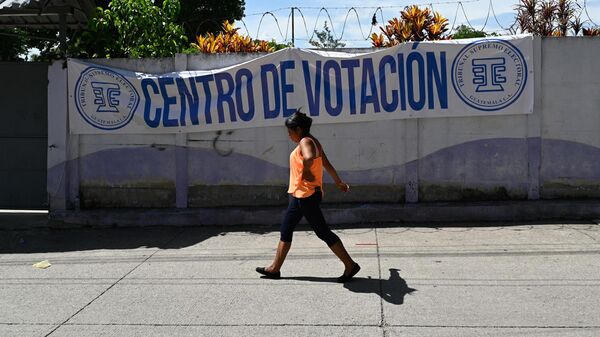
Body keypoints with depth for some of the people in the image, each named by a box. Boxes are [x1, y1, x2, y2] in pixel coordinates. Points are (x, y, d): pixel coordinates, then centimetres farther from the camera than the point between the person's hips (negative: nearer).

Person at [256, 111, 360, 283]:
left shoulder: (305, 142, -16)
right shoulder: (313, 142, 14)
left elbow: (309, 157, -40)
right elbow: (327, 164, 22)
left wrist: (306, 171, -21)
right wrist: (338, 181, 32)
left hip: (306, 196, -11)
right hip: (299, 195, 11)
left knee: (323, 232, -5)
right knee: (285, 230, 14)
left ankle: (350, 265, 2)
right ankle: (275, 268, 22)